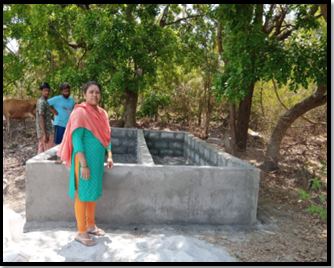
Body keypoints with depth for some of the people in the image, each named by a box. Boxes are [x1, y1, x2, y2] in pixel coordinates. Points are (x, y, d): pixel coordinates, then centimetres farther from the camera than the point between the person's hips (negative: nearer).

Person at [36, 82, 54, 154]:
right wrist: (45, 135, -22)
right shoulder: (42, 102, -16)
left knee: (41, 152, 13)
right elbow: (41, 120, -20)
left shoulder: (45, 101, 14)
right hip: (46, 132, -10)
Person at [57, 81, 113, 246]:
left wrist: (109, 156, 9)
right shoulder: (80, 112, -15)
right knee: (82, 195, 2)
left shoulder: (102, 113, 9)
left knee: (93, 192, 17)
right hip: (84, 159, -8)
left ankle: (90, 226, 33)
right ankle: (81, 233, 15)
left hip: (97, 159, 8)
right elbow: (76, 139, -19)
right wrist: (84, 165, -23)